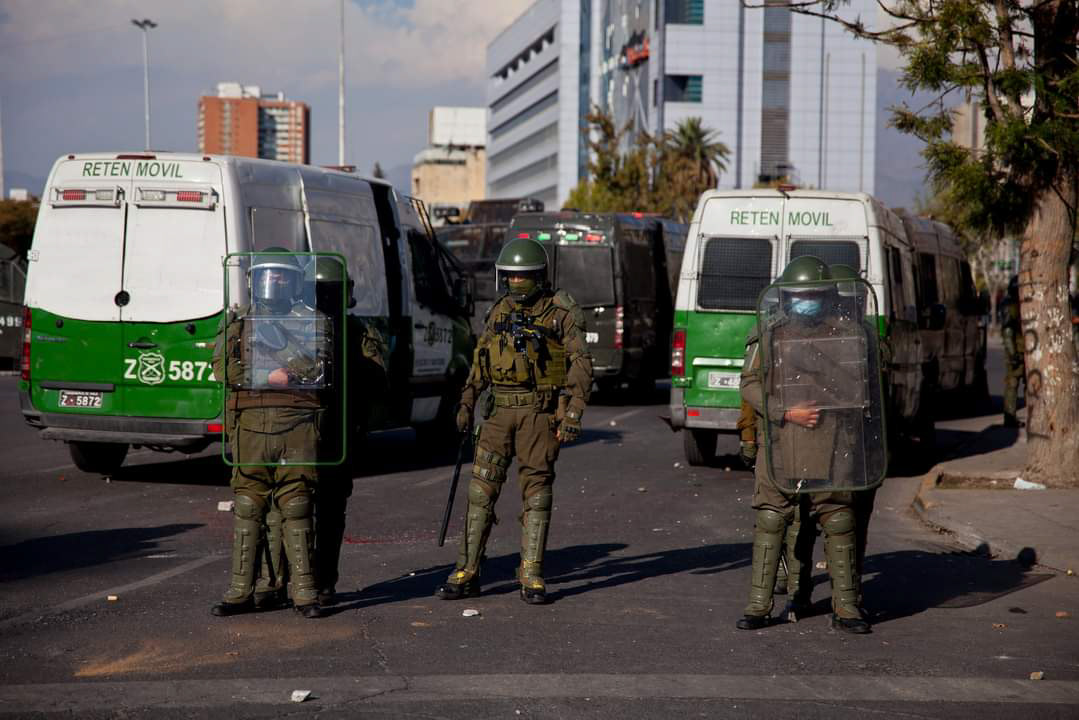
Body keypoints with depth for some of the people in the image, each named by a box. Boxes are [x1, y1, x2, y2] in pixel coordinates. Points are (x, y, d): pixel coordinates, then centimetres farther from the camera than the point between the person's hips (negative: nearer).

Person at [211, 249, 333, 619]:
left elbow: (316, 368, -7)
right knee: (247, 508, 3)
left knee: (296, 507, -2)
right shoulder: (237, 321, 15)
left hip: (297, 422, -1)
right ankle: (241, 591, 9)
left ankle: (305, 592, 2)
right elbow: (223, 368, 1)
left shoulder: (312, 321, 10)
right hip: (250, 422, 2)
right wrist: (268, 376, -9)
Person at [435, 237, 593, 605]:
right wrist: (466, 402, 11)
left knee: (536, 491, 0)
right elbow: (480, 361, 19)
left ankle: (531, 576, 6)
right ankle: (467, 573, 6)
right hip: (500, 411, 5)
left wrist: (574, 414, -15)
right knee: (481, 489, 1)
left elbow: (581, 363, -7)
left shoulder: (560, 312, -4)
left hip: (540, 412, -4)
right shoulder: (498, 312, 12)